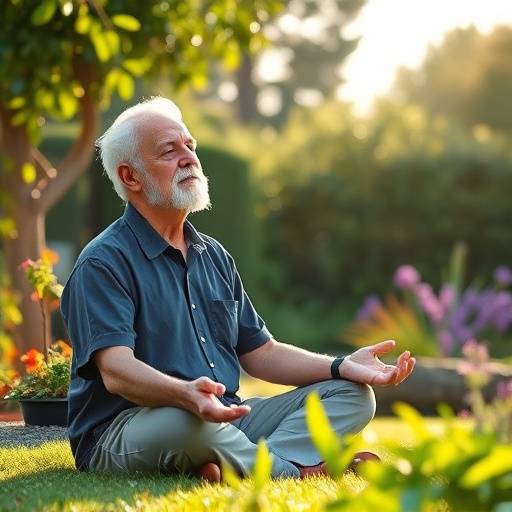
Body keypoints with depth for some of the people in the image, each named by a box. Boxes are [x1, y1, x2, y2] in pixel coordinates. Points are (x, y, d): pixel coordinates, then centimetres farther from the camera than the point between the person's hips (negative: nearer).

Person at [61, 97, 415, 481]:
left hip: (225, 419, 9)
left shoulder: (214, 256, 19)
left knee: (353, 395, -2)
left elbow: (258, 353, 21)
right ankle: (297, 471, -17)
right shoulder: (103, 263, -8)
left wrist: (343, 367, 4)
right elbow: (116, 371, -22)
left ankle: (236, 467, -29)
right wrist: (185, 394, -43)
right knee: (185, 422, -42)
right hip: (124, 433, -8)